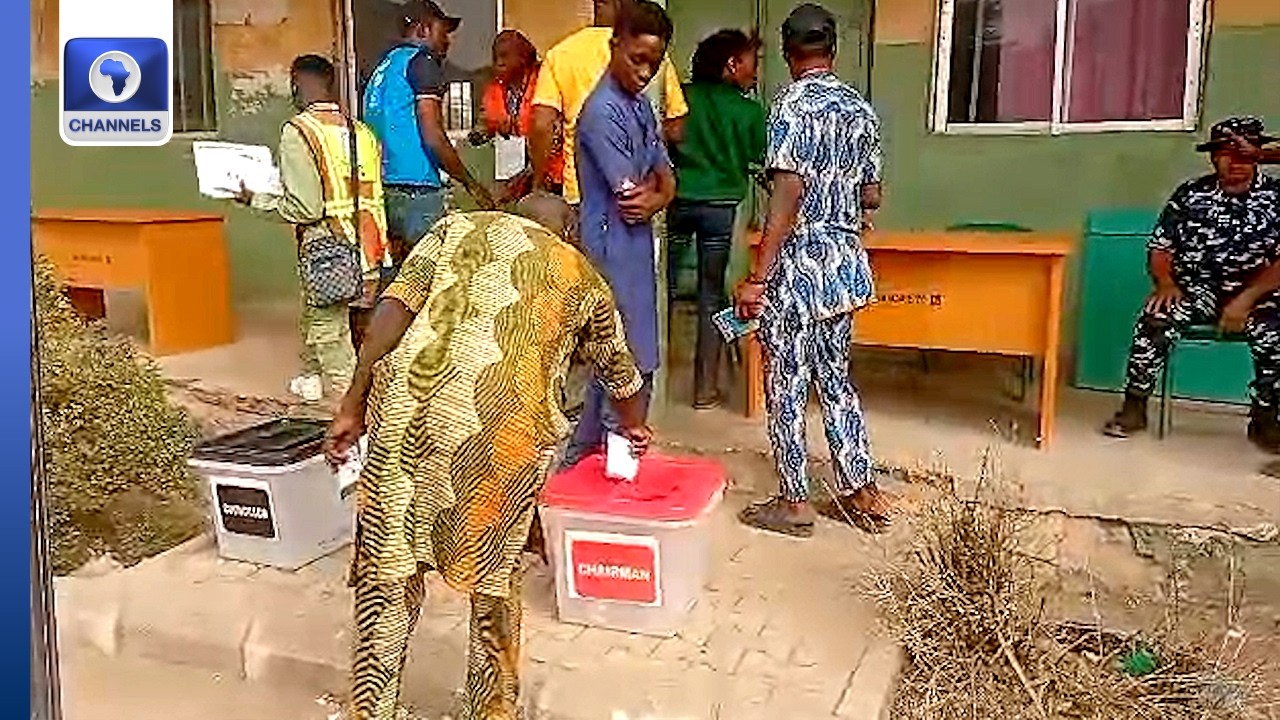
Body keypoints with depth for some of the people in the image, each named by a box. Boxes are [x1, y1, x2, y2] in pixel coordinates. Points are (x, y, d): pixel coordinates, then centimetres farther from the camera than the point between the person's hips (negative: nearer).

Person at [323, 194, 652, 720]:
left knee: (388, 568, 16)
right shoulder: (582, 277, 25)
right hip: (504, 421, 0)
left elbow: (394, 310, 5)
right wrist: (635, 426, 59)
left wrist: (352, 407, 5)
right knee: (493, 572, 20)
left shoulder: (460, 227, 22)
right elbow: (621, 371, 38)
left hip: (410, 400, 1)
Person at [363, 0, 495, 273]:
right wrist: (471, 184, -3)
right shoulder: (422, 61, -4)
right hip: (417, 189, -9)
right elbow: (433, 137, -13)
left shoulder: (384, 66, 21)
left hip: (384, 187, 9)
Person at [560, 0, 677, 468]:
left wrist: (654, 199, -11)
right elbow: (630, 199, -19)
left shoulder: (641, 105, 13)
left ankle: (581, 455, 27)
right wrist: (656, 188, 1)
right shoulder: (603, 112, -17)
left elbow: (666, 181, 10)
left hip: (635, 251, 9)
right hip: (614, 254, -9)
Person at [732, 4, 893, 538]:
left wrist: (757, 279, -21)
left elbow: (788, 195, -21)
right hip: (846, 267, 7)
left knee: (787, 386, 4)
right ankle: (858, 489, 24)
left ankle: (795, 503, 14)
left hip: (797, 270, -7)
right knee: (834, 377, 18)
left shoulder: (792, 105, -13)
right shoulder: (861, 109, 8)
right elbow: (871, 197, 12)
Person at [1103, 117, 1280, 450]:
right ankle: (1134, 408, -15)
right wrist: (1165, 283, -13)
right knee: (1154, 320, -29)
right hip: (1196, 289, 1)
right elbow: (1159, 248, 6)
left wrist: (1247, 299, -19)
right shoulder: (1190, 195, 5)